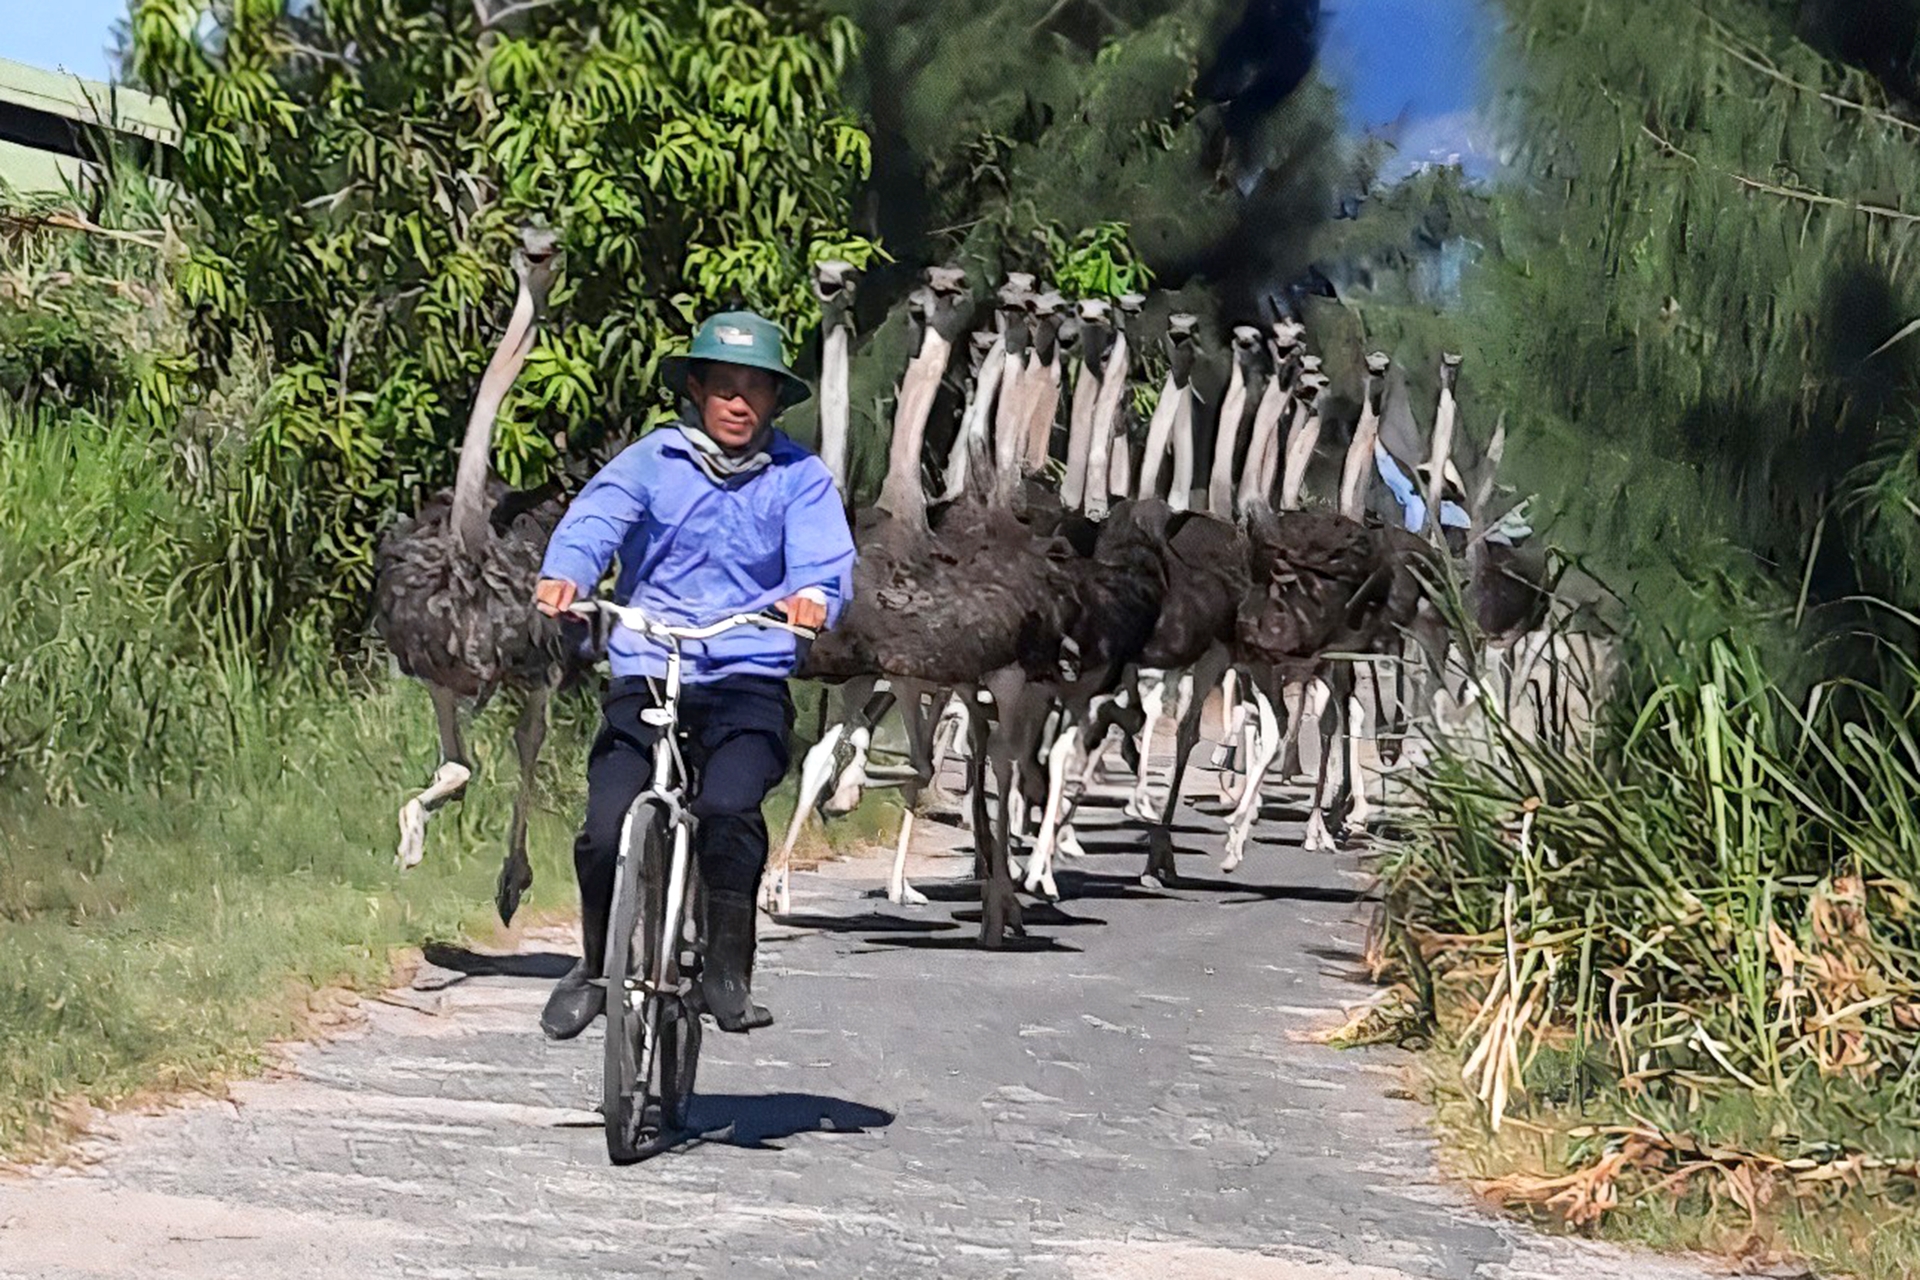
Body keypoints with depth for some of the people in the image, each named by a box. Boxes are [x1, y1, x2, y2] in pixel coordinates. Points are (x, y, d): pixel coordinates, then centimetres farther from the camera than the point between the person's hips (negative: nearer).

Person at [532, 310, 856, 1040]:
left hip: (748, 682, 0)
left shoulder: (799, 479, 8)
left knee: (729, 810, -26)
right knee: (608, 829, -13)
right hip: (645, 675, 0)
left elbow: (824, 554, -8)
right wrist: (564, 574, -35)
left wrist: (814, 595, -33)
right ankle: (596, 967, 14)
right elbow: (595, 520, -11)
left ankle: (728, 972, -8)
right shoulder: (650, 463, 5)